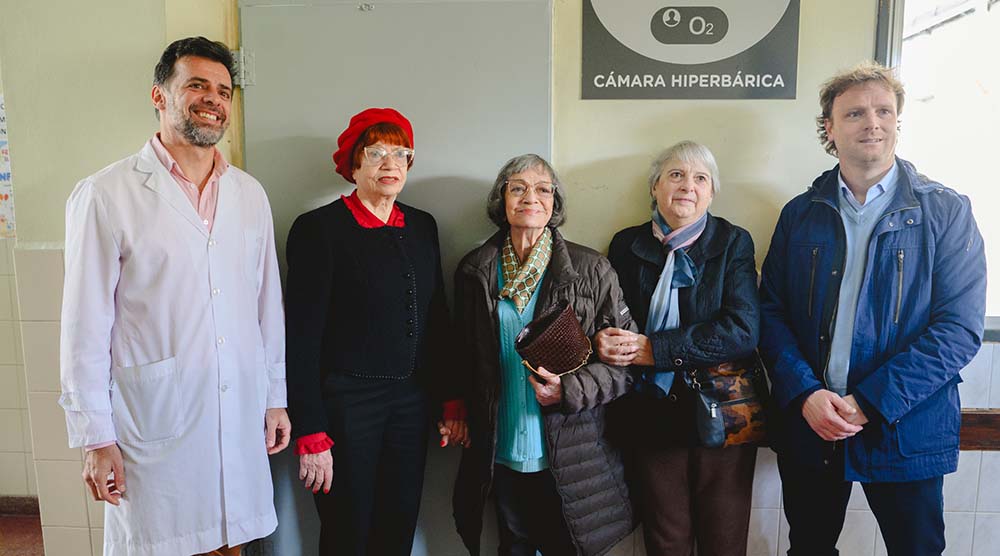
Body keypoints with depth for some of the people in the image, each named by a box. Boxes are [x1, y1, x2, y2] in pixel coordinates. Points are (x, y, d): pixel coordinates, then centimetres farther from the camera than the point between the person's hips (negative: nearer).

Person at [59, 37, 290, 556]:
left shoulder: (250, 194, 7)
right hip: (154, 426, -3)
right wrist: (96, 439, -5)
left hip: (241, 423, 4)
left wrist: (275, 397, 12)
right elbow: (85, 327, -6)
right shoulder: (105, 195, -7)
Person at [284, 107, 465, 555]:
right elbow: (302, 336, -10)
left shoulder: (422, 226, 8)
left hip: (411, 401, 5)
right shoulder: (319, 228, -8)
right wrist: (311, 434, -13)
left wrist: (451, 400, 8)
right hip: (345, 401, -5)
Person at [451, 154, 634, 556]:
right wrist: (459, 415, 5)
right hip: (502, 456, 2)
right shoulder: (473, 272, 4)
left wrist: (569, 390, -18)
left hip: (569, 460, -2)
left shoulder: (591, 271, -4)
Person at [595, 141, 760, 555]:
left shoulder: (734, 243, 0)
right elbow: (608, 319, 10)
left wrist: (653, 349, -19)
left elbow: (743, 330, -13)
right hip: (653, 417, 2)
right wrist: (604, 342, -15)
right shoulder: (627, 245, 5)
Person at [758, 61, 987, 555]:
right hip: (808, 425, 2)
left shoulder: (947, 212, -2)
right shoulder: (800, 214, 5)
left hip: (906, 428, -2)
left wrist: (869, 402, -17)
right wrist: (806, 394, -14)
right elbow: (771, 312, 1)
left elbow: (960, 327, -10)